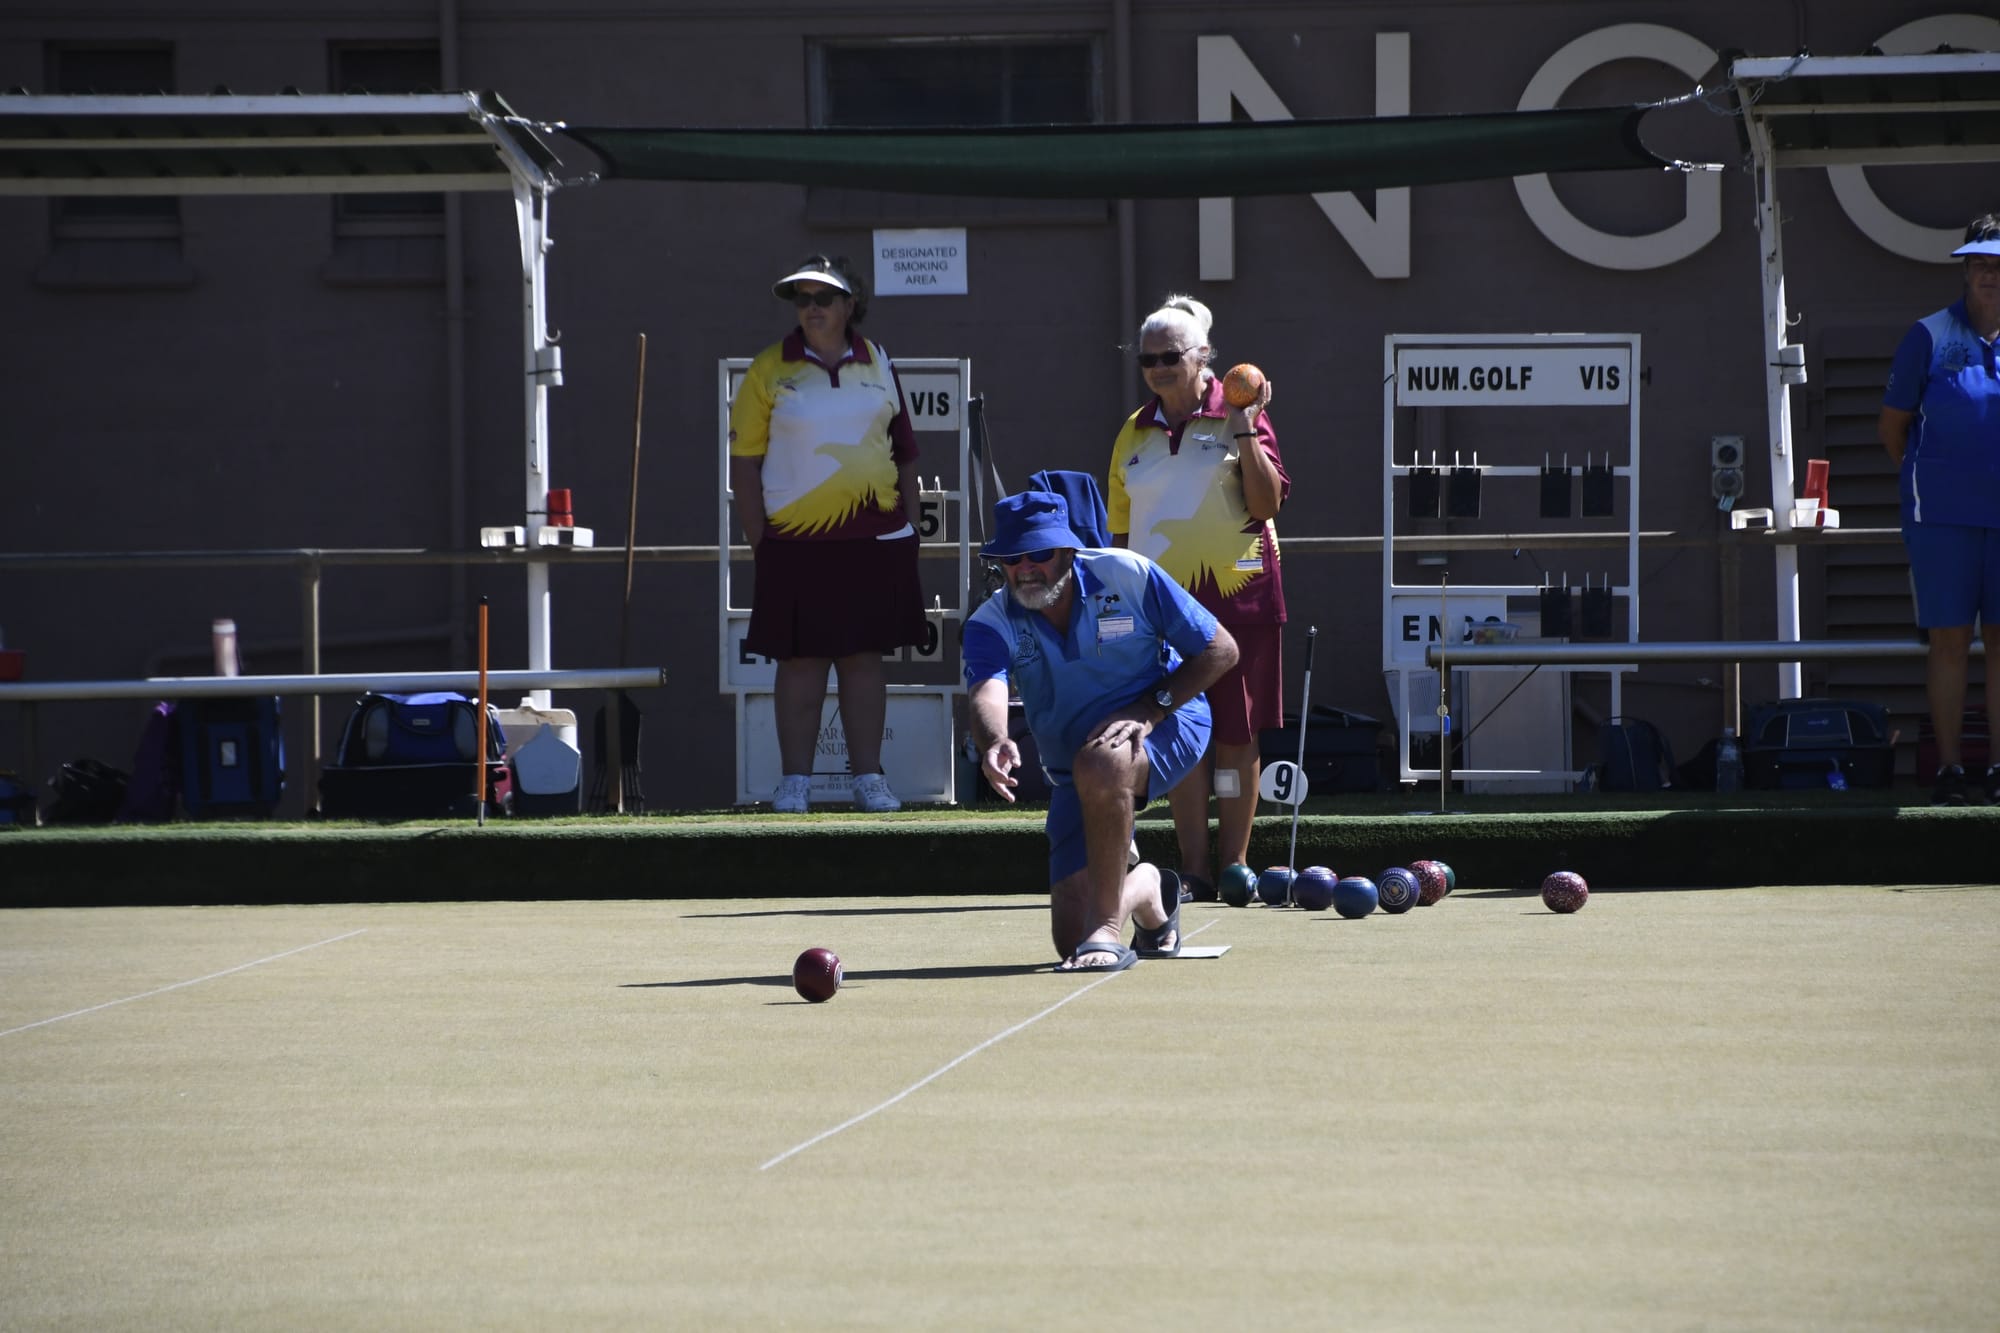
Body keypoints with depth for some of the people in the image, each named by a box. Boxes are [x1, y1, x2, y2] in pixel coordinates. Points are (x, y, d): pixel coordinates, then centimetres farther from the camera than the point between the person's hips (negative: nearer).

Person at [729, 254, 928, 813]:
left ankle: (868, 776, 11)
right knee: (801, 660, 1)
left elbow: (904, 450, 15)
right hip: (796, 541, -2)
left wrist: (909, 530, 11)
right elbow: (744, 462, 0)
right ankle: (795, 780, 7)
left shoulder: (877, 364, 9)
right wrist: (759, 542, -5)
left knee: (865, 657, 6)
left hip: (877, 537, 2)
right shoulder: (770, 369, 0)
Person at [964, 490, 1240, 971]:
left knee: (1098, 763, -41)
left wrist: (1148, 709, -21)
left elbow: (1220, 650, -8)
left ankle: (1107, 929, -31)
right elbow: (986, 693, -32)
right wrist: (993, 742, -57)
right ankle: (1148, 891, 27)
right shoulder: (992, 624, -10)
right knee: (1071, 937, -8)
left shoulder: (1127, 576, -14)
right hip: (1074, 782, 4)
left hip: (1167, 728, -4)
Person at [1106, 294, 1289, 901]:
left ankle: (1235, 865, 5)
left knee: (1235, 734, -1)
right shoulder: (1134, 434, 13)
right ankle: (1194, 870, 2)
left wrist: (1244, 432, -18)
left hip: (1234, 595, -3)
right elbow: (1120, 529, 16)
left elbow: (1268, 503, -10)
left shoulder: (1237, 417, 0)